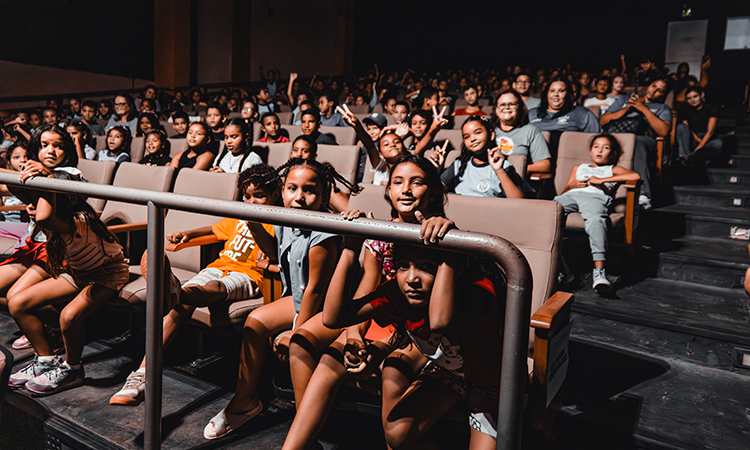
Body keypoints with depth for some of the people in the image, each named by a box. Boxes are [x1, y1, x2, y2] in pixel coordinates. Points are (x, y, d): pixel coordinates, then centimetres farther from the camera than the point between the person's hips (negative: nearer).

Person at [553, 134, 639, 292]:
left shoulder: (613, 170, 32)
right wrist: (571, 185, 10)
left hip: (596, 197, -2)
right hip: (571, 195, 2)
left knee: (595, 220, -40)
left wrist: (602, 180, 4)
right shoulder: (578, 168, 44)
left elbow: (635, 176, 10)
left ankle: (599, 270, -50)